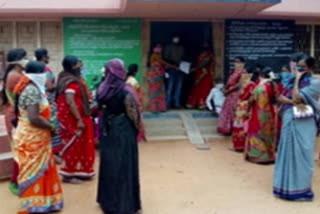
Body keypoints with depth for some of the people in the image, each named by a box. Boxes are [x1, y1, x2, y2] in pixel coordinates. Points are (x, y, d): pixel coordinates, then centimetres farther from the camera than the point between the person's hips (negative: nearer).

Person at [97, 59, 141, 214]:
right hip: (123, 131, -5)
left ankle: (107, 200, 29)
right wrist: (137, 129, 2)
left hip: (106, 130, 5)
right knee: (124, 165, 5)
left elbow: (101, 108, 6)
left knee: (108, 163, 16)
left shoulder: (102, 89, -3)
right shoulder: (125, 91, -19)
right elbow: (132, 114, -14)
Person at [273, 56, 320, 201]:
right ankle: (287, 185, 23)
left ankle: (300, 189, 10)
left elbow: (296, 97, -19)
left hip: (302, 125, -6)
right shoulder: (294, 82, 14)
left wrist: (297, 79, -8)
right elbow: (280, 98, 4)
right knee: (288, 153, 12)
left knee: (300, 155, -1)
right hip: (289, 123, 7)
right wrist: (293, 102, -14)